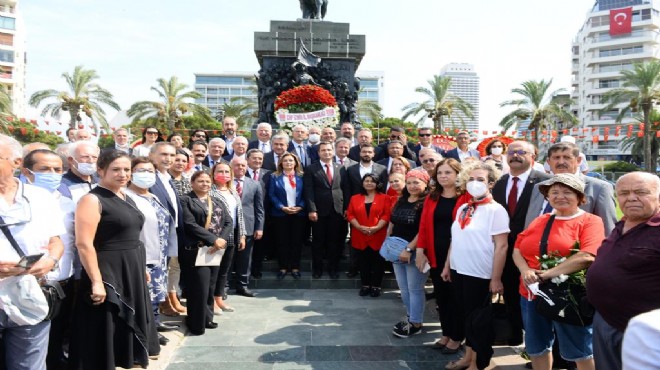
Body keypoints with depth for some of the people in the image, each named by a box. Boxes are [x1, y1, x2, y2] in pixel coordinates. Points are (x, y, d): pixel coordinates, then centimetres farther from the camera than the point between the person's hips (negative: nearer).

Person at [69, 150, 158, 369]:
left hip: (132, 271, 8)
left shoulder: (126, 198, 11)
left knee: (128, 326, 18)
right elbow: (84, 244, -20)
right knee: (106, 332, 3)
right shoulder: (93, 199, -14)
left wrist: (141, 268, 18)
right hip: (108, 273, -8)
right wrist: (96, 282, -24)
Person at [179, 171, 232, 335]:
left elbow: (228, 223, 7)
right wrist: (213, 239, -19)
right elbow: (190, 225, -14)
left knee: (210, 287, 11)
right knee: (199, 288, -6)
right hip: (195, 251, -6)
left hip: (215, 250, 6)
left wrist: (221, 239, -12)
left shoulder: (218, 202, 17)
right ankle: (196, 323, 7)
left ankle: (207, 318, 24)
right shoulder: (186, 200, -2)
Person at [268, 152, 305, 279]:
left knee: (297, 241, 5)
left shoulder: (301, 177, 5)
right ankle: (283, 267, 14)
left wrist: (300, 207, -12)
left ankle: (295, 267, 15)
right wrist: (282, 207, -14)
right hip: (280, 214, -1)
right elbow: (271, 195, -3)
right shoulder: (274, 177, 2)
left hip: (298, 213, 1)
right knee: (281, 241, 4)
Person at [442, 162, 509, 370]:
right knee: (465, 316, 18)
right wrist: (447, 266, 12)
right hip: (459, 271, 6)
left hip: (480, 275, -6)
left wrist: (496, 279, -18)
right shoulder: (463, 209, 7)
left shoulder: (495, 210, -13)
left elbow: (501, 247, -16)